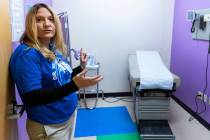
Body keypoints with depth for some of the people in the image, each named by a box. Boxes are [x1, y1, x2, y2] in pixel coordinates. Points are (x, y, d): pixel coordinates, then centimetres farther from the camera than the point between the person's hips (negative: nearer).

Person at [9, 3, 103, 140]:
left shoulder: (55, 49, 2)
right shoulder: (27, 54, -21)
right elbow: (31, 99, -30)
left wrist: (81, 67, 1)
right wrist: (74, 85, -37)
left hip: (69, 115, 8)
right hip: (48, 126, -7)